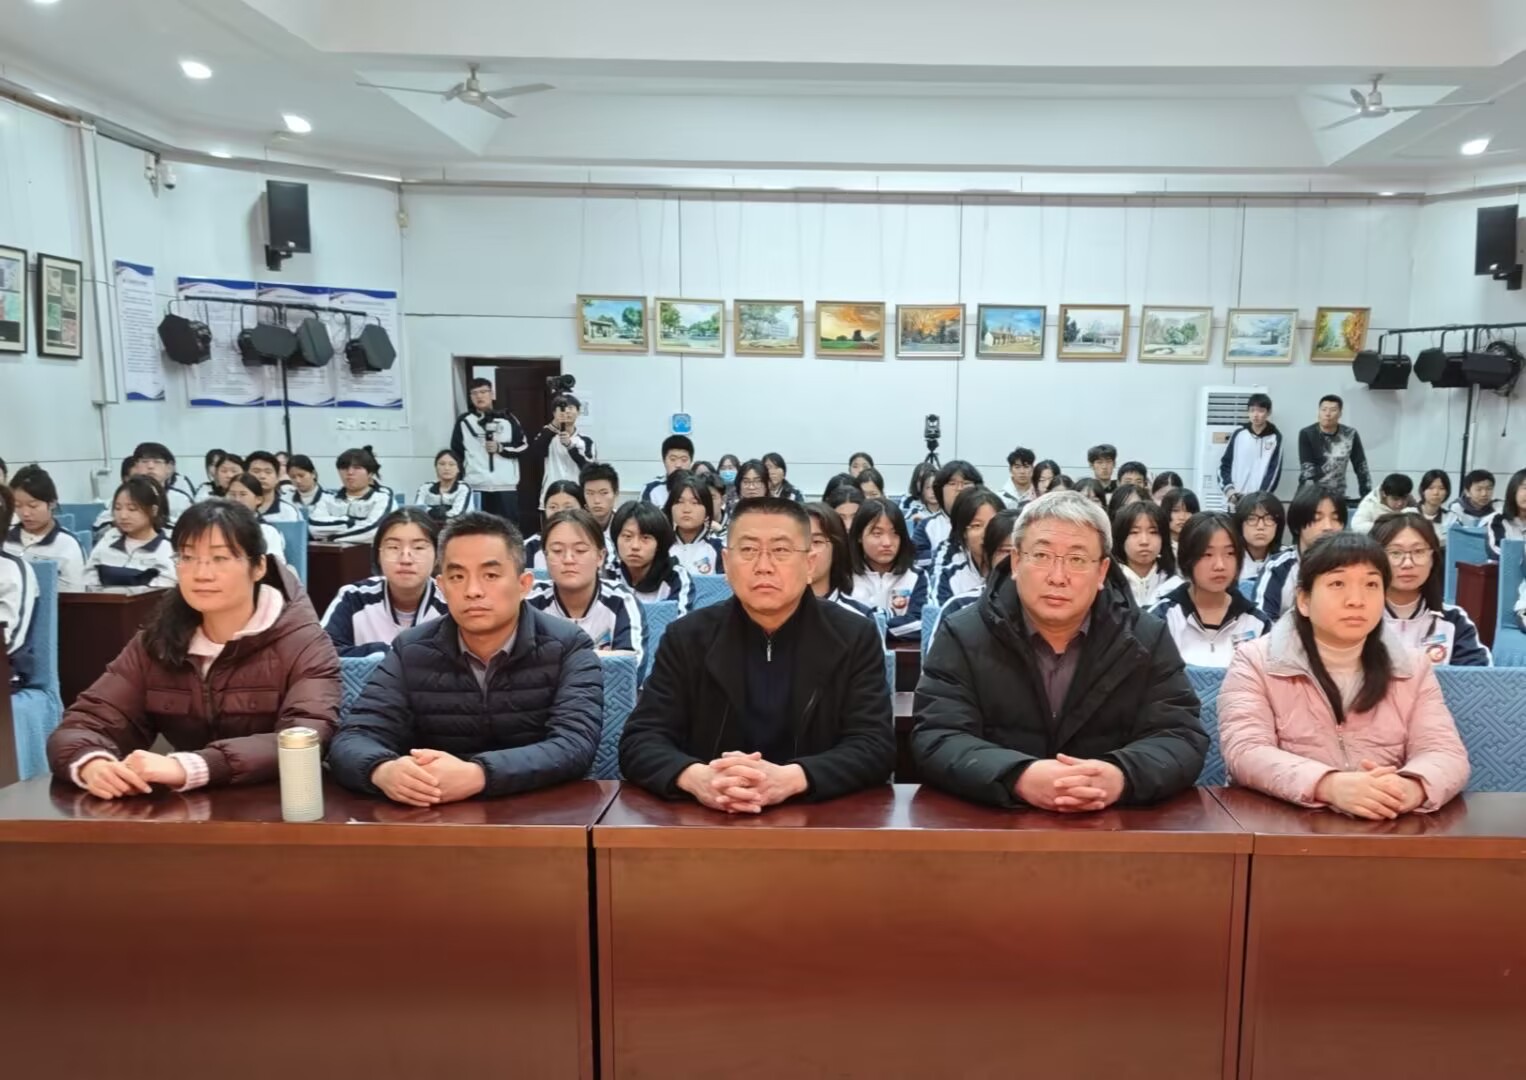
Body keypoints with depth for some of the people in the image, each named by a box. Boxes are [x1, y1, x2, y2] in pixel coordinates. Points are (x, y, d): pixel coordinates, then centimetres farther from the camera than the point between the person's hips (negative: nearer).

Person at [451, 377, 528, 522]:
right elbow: (456, 453, 10)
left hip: (506, 485, 0)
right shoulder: (464, 421, 6)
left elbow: (523, 445, 7)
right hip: (476, 486, 0)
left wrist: (501, 448, -7)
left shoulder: (507, 418, 6)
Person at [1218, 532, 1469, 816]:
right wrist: (1329, 786, -30)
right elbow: (1246, 753, -14)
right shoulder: (1255, 662, -2)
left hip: (1388, 829, 4)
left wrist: (1411, 787, -24)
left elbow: (1446, 754, -2)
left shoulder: (1412, 668, 10)